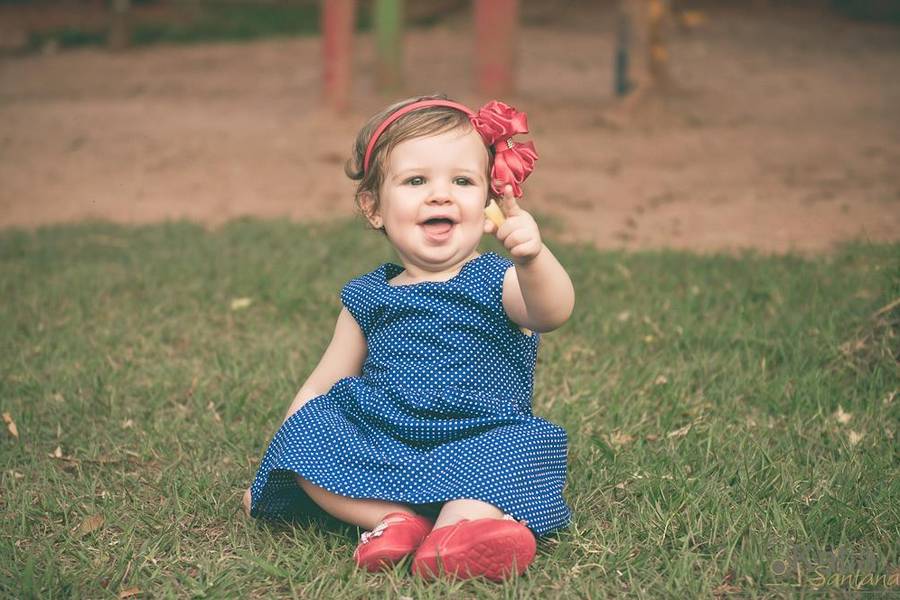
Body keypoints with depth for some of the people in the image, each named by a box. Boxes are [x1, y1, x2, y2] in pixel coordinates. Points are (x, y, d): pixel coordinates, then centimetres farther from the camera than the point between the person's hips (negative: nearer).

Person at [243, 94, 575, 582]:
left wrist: (532, 258, -47)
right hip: (372, 451, 4)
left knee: (516, 450, -33)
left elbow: (553, 311, -24)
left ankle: (457, 528, -57)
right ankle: (390, 517, -34)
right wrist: (276, 467, 14)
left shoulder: (497, 283, 0)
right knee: (306, 428, -18)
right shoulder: (367, 298, 13)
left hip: (478, 445, -3)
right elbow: (319, 388, 21)